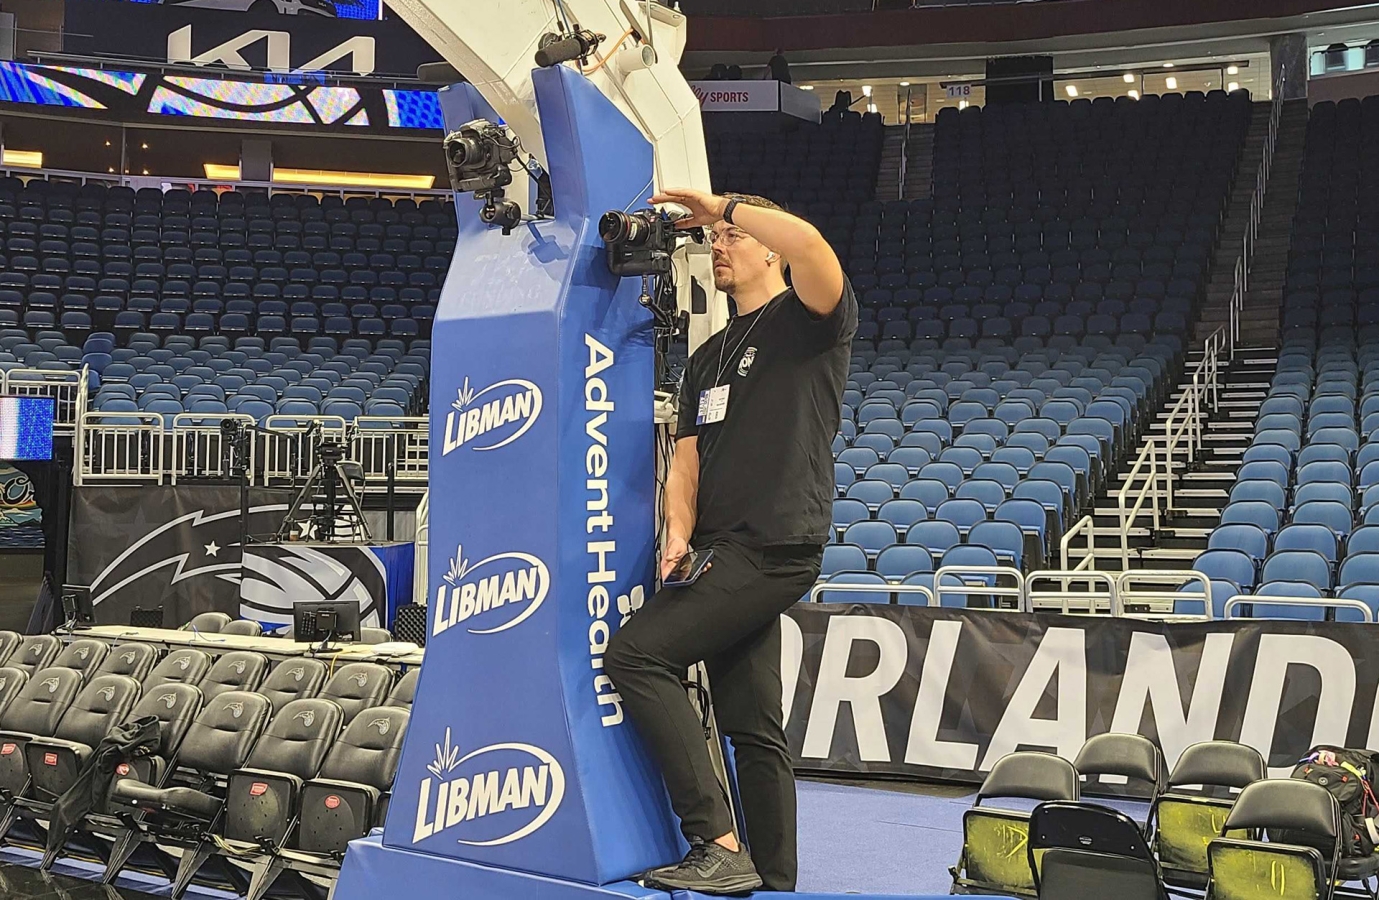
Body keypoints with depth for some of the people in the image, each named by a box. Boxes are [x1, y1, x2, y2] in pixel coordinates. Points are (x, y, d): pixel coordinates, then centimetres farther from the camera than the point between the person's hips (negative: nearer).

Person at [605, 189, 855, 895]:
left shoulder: (808, 320, 1)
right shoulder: (707, 359, 23)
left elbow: (809, 243, -23)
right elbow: (687, 461, 15)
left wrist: (725, 205, -9)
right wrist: (679, 533, -4)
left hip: (775, 547, -8)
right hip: (727, 555, 9)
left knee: (636, 652, -20)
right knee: (753, 730, 9)